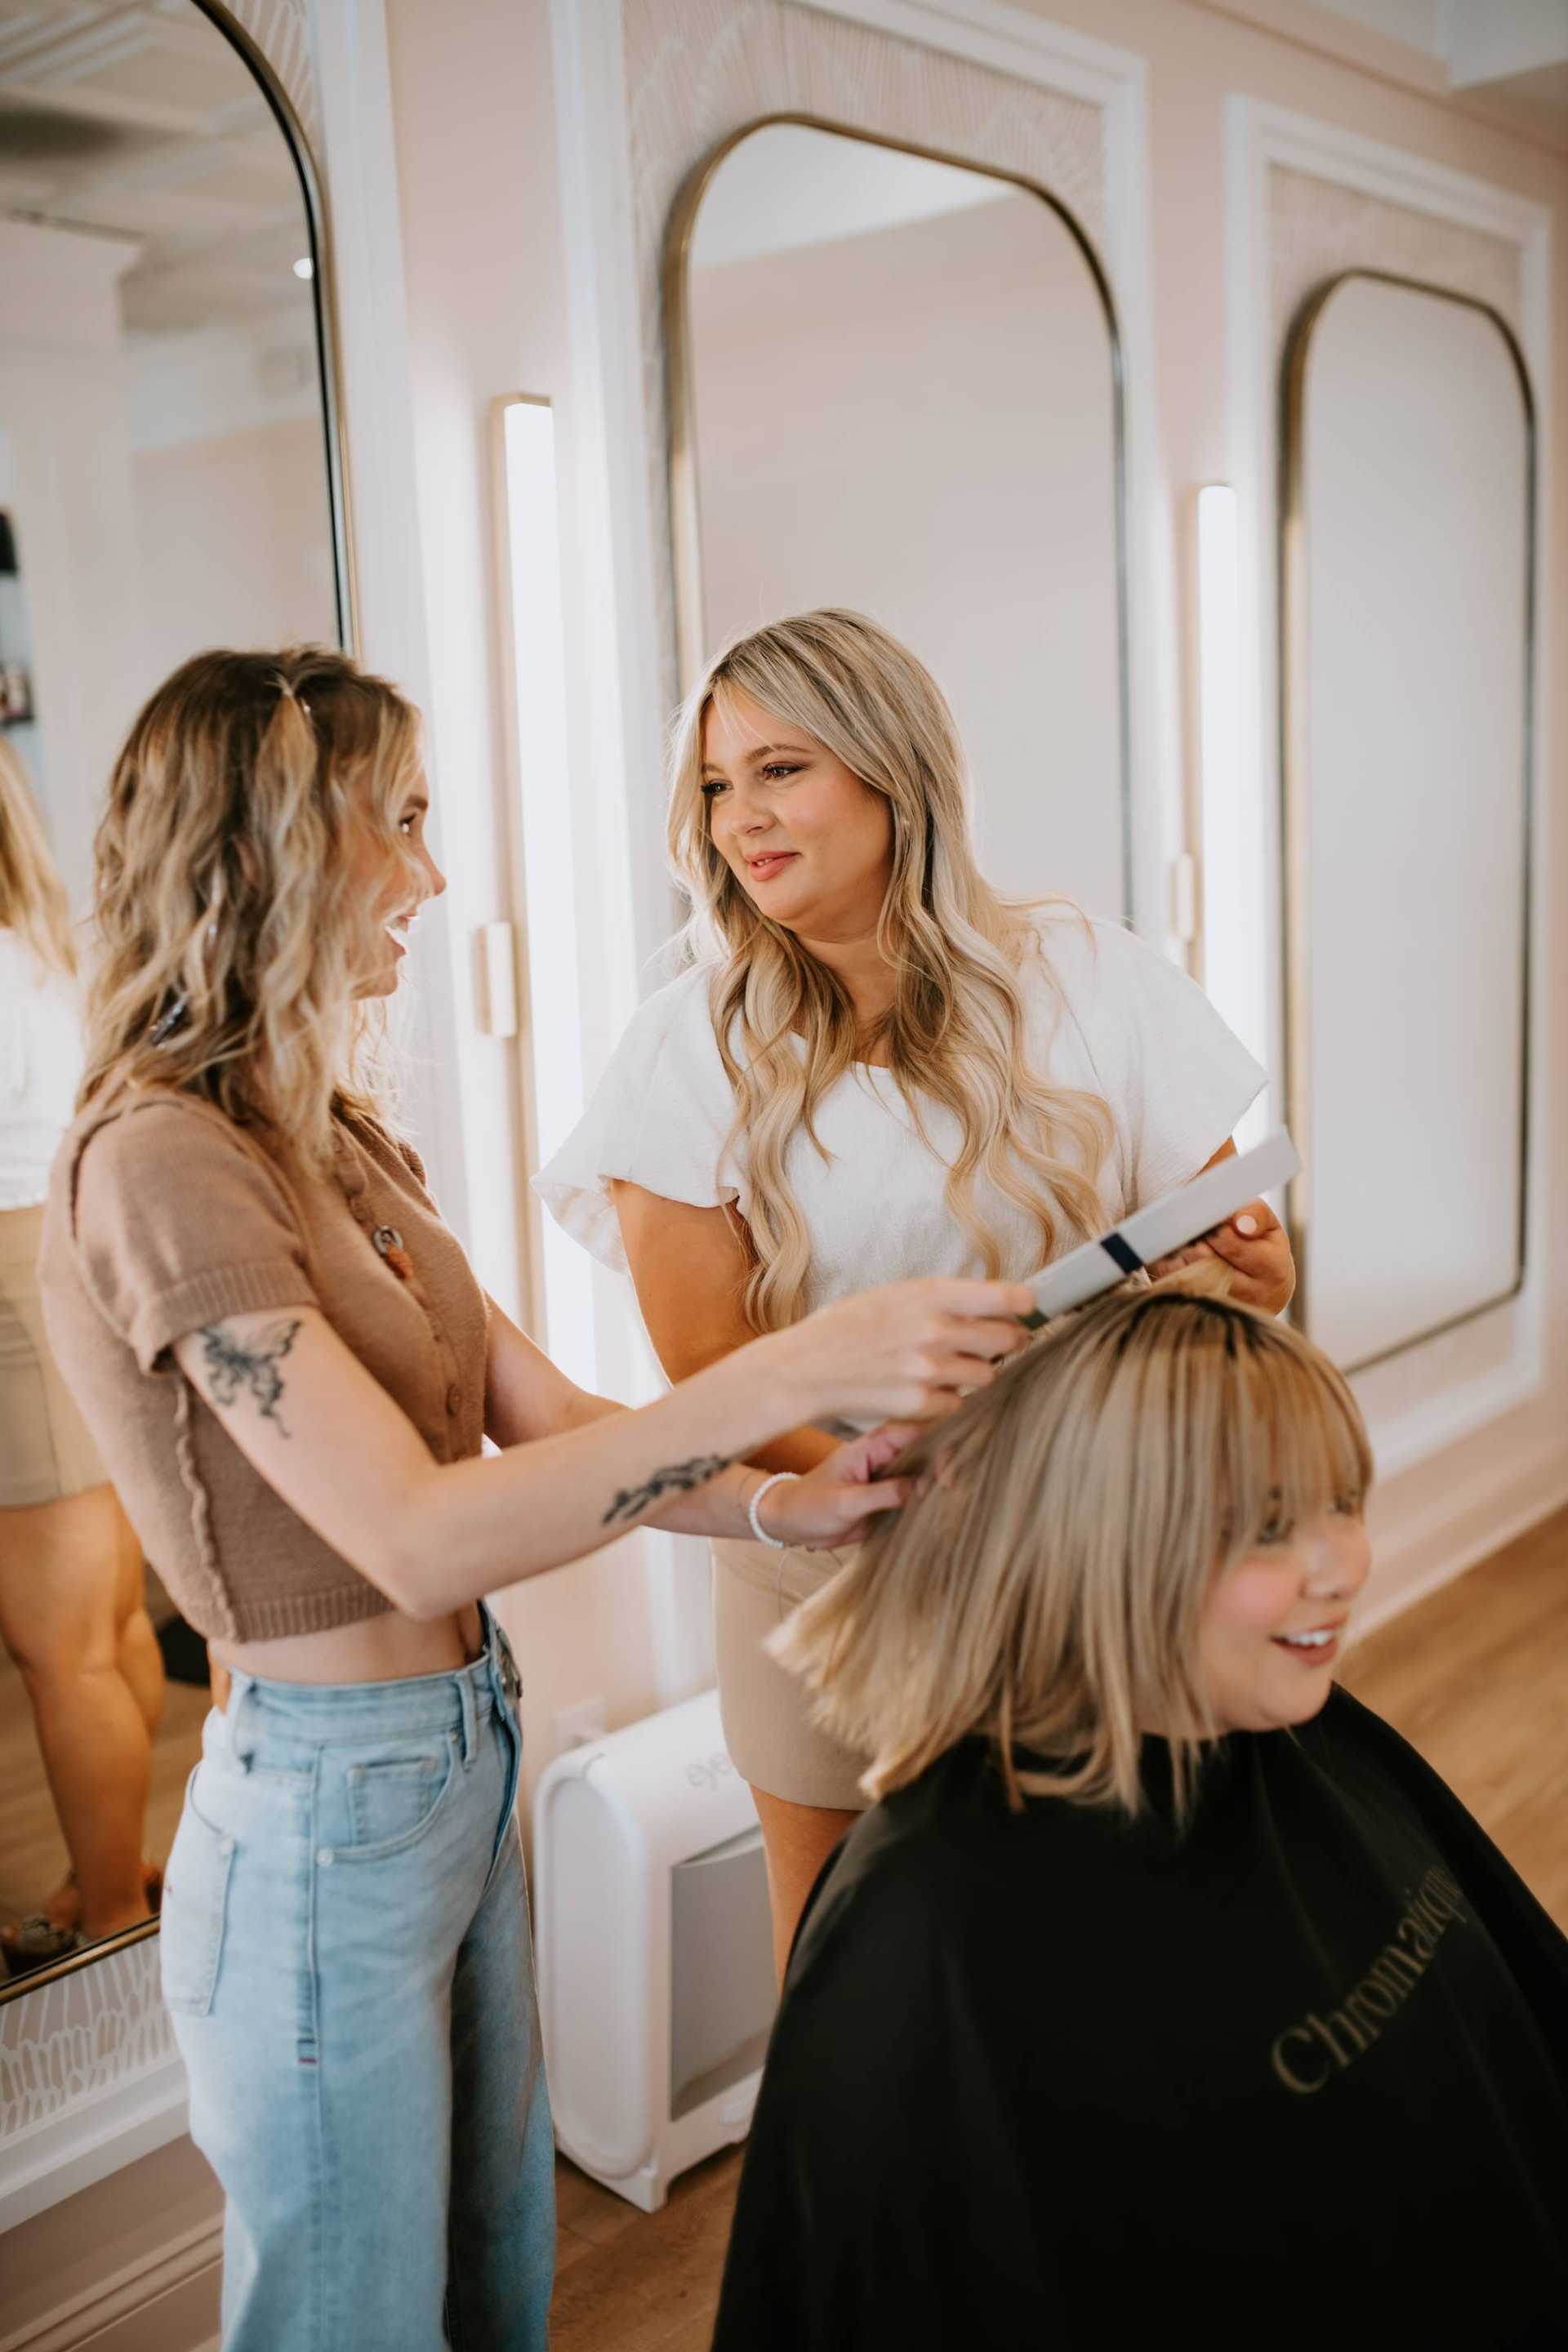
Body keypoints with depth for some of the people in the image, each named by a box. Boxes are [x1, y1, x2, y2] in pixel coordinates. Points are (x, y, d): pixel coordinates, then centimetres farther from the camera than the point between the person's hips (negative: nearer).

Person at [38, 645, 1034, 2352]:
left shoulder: (336, 1144, 7)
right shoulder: (159, 1165, -23)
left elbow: (545, 1417, 2)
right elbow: (419, 1537, -30)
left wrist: (772, 1506, -14)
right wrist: (791, 1372, -33)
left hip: (463, 1760, 8)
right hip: (324, 1817, -8)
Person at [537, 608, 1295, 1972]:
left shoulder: (1089, 980, -4)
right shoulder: (694, 1047, -6)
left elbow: (1234, 1250, 0)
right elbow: (709, 1372, -11)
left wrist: (1251, 1275, -24)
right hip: (827, 1588, 0)